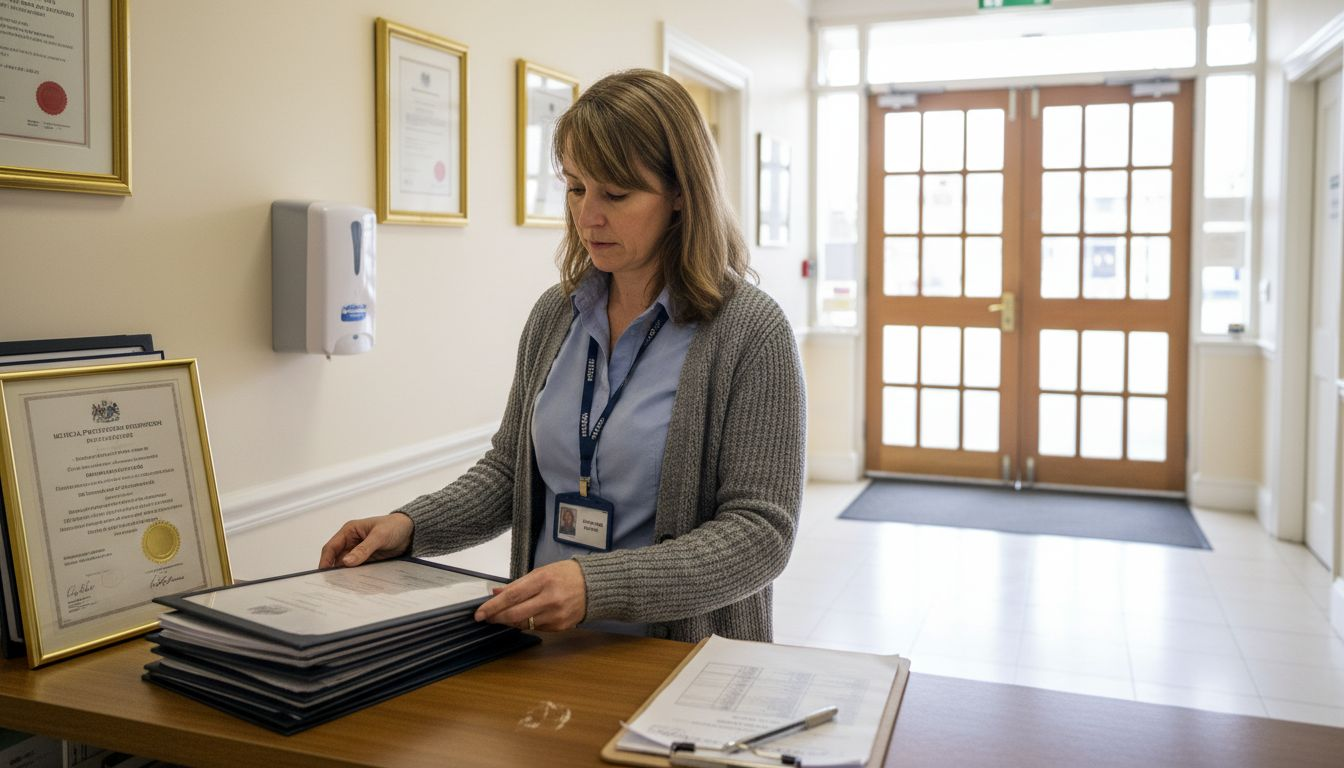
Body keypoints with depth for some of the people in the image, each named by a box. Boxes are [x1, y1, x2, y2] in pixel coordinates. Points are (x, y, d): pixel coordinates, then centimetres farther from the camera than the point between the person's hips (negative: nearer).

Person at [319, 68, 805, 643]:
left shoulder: (749, 331, -10)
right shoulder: (555, 314, 8)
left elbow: (760, 531, -13)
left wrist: (598, 586, -24)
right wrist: (411, 525, 0)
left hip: (682, 664, -4)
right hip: (545, 649, 5)